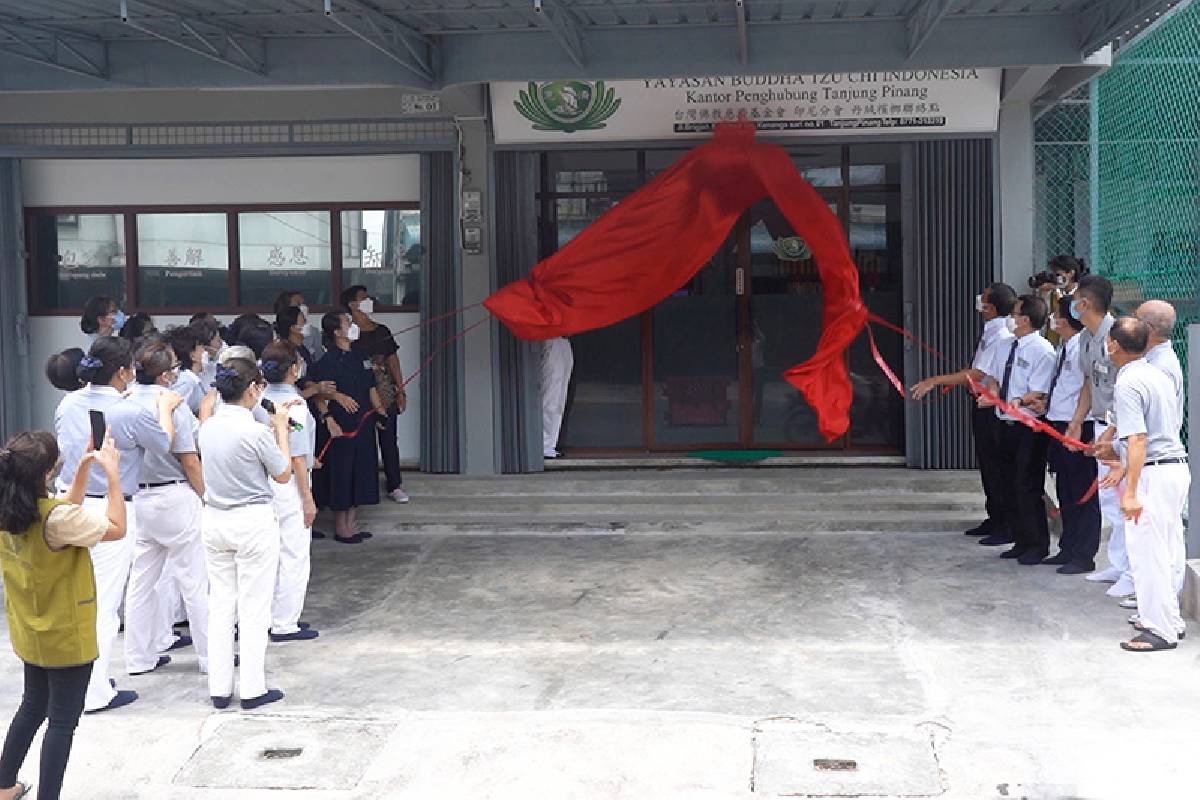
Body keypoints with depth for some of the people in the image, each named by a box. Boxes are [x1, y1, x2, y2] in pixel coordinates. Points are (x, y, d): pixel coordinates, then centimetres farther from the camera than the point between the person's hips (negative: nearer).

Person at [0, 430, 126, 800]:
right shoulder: (56, 519, -31)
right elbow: (117, 529, -18)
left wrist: (84, 469, 4)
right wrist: (113, 474, -15)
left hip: (30, 635, 8)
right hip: (66, 638, -8)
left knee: (32, 707, 26)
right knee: (62, 721, 6)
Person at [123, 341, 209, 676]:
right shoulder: (171, 404, -15)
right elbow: (189, 461, -13)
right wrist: (205, 497, -2)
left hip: (137, 497, 6)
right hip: (174, 497, -6)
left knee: (142, 579, 13)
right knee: (193, 580, 2)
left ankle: (139, 657, 20)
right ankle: (211, 656, 9)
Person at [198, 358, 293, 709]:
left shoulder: (208, 428, 0)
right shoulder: (256, 432, -19)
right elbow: (283, 474, -4)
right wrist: (281, 430, 5)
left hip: (214, 519, 6)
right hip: (253, 522, -6)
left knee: (220, 604, 12)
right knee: (254, 608, 4)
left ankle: (219, 689, 17)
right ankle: (252, 689, 11)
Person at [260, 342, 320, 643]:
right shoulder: (294, 404, -17)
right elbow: (297, 456, -17)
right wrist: (308, 498, -10)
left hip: (262, 481, 7)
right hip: (288, 484, -7)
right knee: (294, 558, 2)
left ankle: (269, 617, 26)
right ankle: (285, 624, 6)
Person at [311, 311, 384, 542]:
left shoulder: (359, 358, 13)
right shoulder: (327, 361, -12)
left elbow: (371, 387, 19)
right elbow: (319, 396, -17)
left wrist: (378, 407, 6)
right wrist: (328, 418, -28)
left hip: (362, 425, 8)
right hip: (339, 427, -8)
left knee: (360, 475, 11)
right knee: (341, 474, -1)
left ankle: (350, 525, 21)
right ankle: (340, 528, 9)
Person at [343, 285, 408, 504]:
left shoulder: (382, 330, 12)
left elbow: (392, 360, 15)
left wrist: (400, 390, 10)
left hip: (386, 394, 5)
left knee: (389, 440, 7)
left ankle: (395, 486, 14)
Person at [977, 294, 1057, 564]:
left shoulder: (1042, 351, -14)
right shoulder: (1005, 347, 10)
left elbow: (1038, 393, -18)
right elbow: (992, 377, 18)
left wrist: (1016, 402, -29)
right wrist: (992, 393, -3)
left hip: (1028, 427, -8)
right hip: (1005, 424, 8)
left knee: (1028, 487, -4)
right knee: (1010, 485, 15)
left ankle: (1037, 546, 10)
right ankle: (1020, 542, 27)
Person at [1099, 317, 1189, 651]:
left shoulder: (1127, 383, -16)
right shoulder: (1159, 375, 12)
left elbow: (1137, 441, -23)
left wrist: (1131, 491, -25)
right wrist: (1126, 469, 26)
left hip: (1154, 474, -10)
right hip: (1178, 468, 10)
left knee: (1147, 552, -3)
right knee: (1165, 552, 18)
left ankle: (1161, 631, 2)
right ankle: (1170, 620, 27)